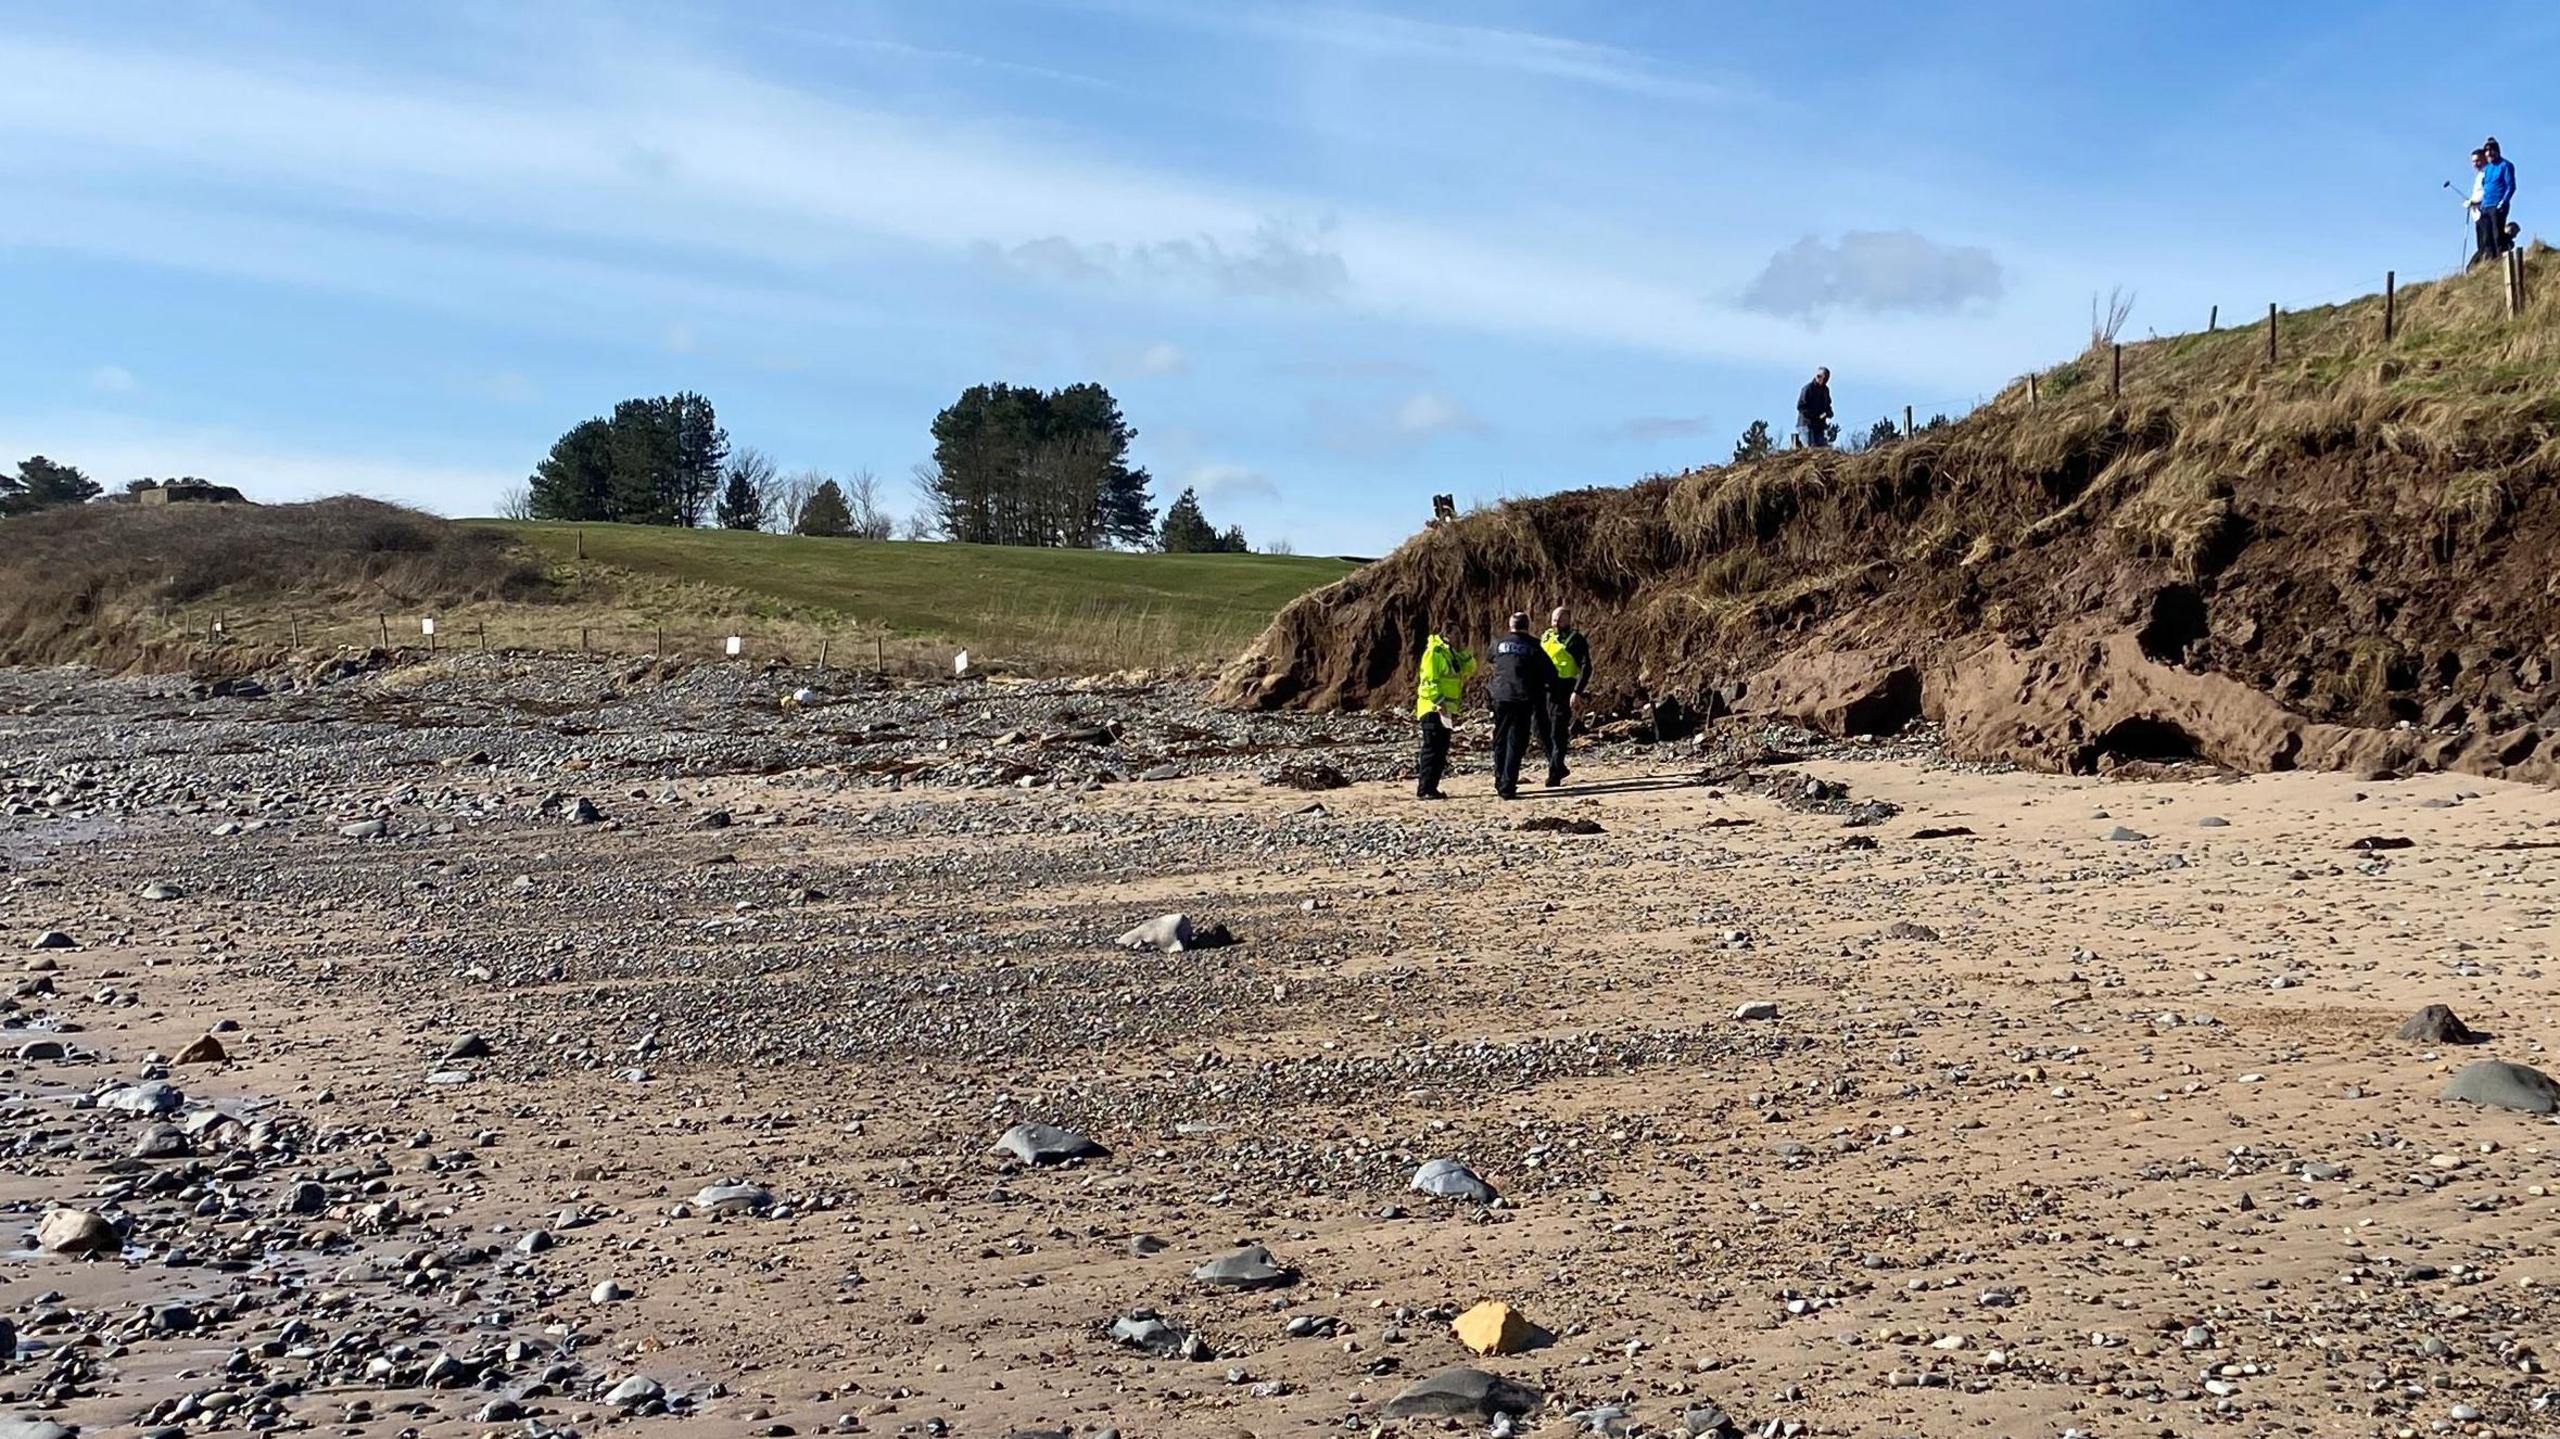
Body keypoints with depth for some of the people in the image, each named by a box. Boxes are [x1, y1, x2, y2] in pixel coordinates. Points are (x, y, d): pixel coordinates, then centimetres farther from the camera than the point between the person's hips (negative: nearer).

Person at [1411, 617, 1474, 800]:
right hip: (1433, 708, -9)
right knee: (1432, 749, -11)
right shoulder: (1434, 652, -12)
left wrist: (1462, 651, 4)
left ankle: (1431, 787, 15)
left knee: (1441, 749, 10)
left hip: (1445, 709, 9)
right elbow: (1429, 681, -18)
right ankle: (1425, 789, -10)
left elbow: (1470, 667, 17)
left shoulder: (1452, 653, 17)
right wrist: (1440, 702, -25)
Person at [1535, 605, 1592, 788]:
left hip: (1562, 691, -7)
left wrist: (1577, 691, -19)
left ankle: (1554, 775, 0)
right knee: (1541, 731, 10)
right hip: (1543, 689, 7)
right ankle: (1557, 766, 26)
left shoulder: (1575, 639, -4)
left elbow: (1586, 668, -10)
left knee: (1558, 734, -5)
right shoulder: (1545, 637, 17)